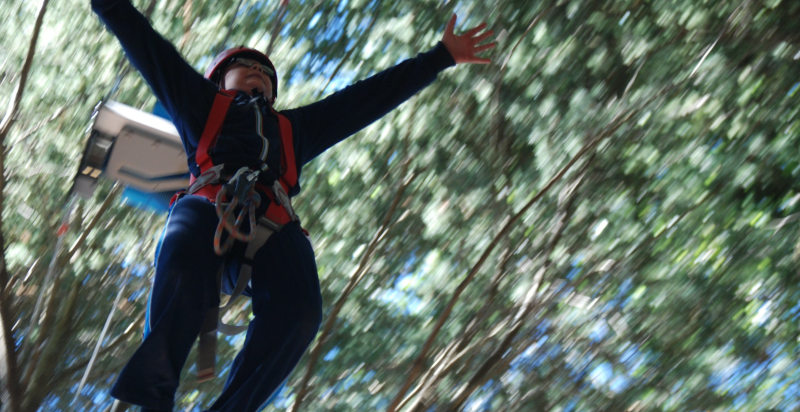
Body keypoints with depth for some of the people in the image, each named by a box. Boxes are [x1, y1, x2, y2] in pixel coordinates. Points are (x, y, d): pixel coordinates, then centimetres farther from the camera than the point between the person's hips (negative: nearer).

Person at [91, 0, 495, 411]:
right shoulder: (201, 104, 36)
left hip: (272, 223, 2)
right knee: (183, 269, -38)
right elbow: (142, 40, 34)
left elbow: (373, 92, 43)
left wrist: (441, 56, 45)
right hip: (206, 206, -2)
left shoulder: (296, 127, 42)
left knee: (299, 310, -31)